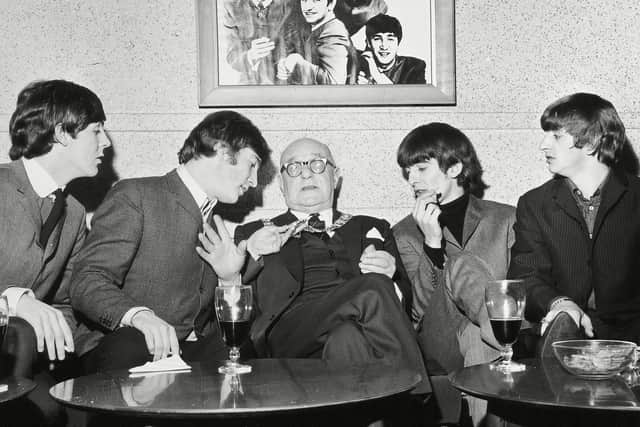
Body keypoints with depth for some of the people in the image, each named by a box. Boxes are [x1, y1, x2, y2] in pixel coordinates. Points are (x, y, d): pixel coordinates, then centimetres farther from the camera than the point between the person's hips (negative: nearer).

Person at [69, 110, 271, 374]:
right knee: (132, 348, -40)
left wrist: (229, 279, 2)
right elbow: (86, 282, -14)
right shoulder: (134, 196, -3)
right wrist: (139, 315, -33)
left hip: (194, 348, 6)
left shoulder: (212, 223, 23)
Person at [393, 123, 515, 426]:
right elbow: (416, 311, -1)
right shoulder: (405, 235, 13)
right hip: (443, 350, 1)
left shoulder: (506, 219, 13)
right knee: (460, 267, -26)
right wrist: (432, 243, -11)